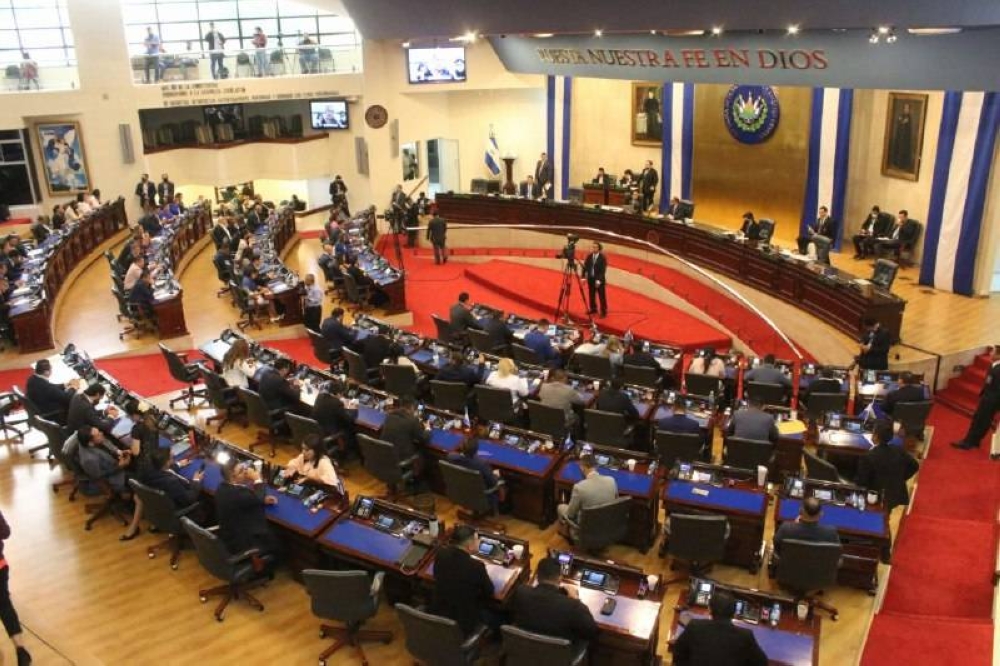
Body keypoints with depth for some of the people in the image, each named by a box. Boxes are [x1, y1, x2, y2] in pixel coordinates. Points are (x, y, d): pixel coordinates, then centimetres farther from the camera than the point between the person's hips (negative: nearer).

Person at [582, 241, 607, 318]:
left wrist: (599, 280, -21)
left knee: (602, 296, 2)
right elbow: (585, 267, 4)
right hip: (590, 279, 5)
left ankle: (604, 312, 10)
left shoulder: (602, 258, -12)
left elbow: (603, 270, -15)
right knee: (592, 295, 14)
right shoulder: (589, 256, 1)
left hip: (599, 280, -5)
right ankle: (593, 309, 29)